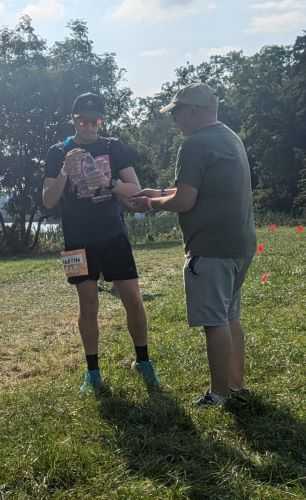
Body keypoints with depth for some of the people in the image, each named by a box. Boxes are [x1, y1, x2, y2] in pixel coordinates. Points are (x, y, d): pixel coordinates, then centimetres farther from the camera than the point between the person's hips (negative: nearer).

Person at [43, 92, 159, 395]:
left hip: (114, 236, 1)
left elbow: (135, 189, 0)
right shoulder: (58, 153, 1)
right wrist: (66, 171, -21)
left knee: (133, 300, -2)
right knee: (88, 304, 2)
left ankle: (143, 361, 16)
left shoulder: (114, 148, 3)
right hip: (79, 241, 0)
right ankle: (92, 371, 15)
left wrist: (109, 182, -20)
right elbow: (48, 201, -4)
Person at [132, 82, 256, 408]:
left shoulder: (195, 145, -14)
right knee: (230, 317, 17)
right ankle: (236, 383, 25)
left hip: (212, 246, -10)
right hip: (240, 243, 10)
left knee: (215, 321, -2)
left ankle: (219, 394, 6)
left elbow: (185, 201, -17)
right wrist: (161, 193, 23)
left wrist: (152, 204, 1)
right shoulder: (229, 138, 17)